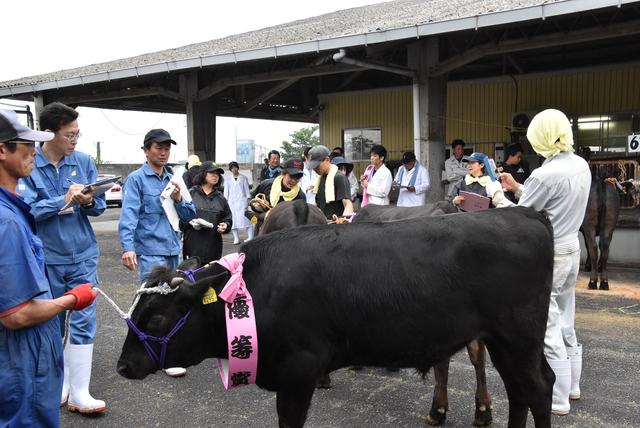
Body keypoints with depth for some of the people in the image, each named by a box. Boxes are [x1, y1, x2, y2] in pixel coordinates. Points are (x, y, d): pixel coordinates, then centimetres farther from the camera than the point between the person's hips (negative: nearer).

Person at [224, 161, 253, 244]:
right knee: (233, 220, -2)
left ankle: (250, 237, -10)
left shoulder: (243, 178, 9)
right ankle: (236, 238, 5)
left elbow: (247, 190, 8)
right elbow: (226, 192, 15)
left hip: (241, 201, -2)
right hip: (232, 202, 2)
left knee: (245, 218, -12)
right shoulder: (229, 180, 13)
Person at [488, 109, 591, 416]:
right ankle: (571, 385, 34)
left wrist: (499, 198, 3)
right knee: (565, 325, 20)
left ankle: (558, 400, 12)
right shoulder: (581, 165, 3)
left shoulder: (545, 174, -23)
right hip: (571, 249, 9)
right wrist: (517, 188, 15)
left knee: (548, 330, 2)